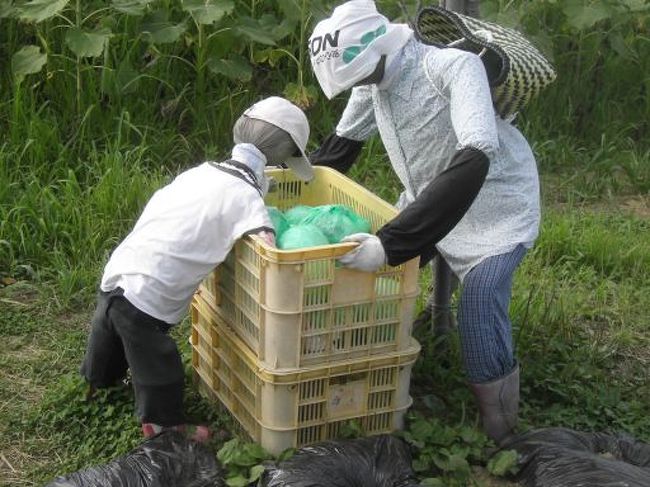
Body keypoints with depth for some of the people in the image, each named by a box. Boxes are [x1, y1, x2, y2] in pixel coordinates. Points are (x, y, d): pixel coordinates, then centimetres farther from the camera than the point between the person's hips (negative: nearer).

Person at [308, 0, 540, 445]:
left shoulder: (454, 67, -32)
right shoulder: (373, 79, -9)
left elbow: (473, 161, -46)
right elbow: (341, 144, 10)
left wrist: (391, 242, -52)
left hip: (496, 205, -7)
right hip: (426, 203, 7)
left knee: (479, 303, -19)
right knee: (376, 273, 5)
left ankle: (498, 435, -1)